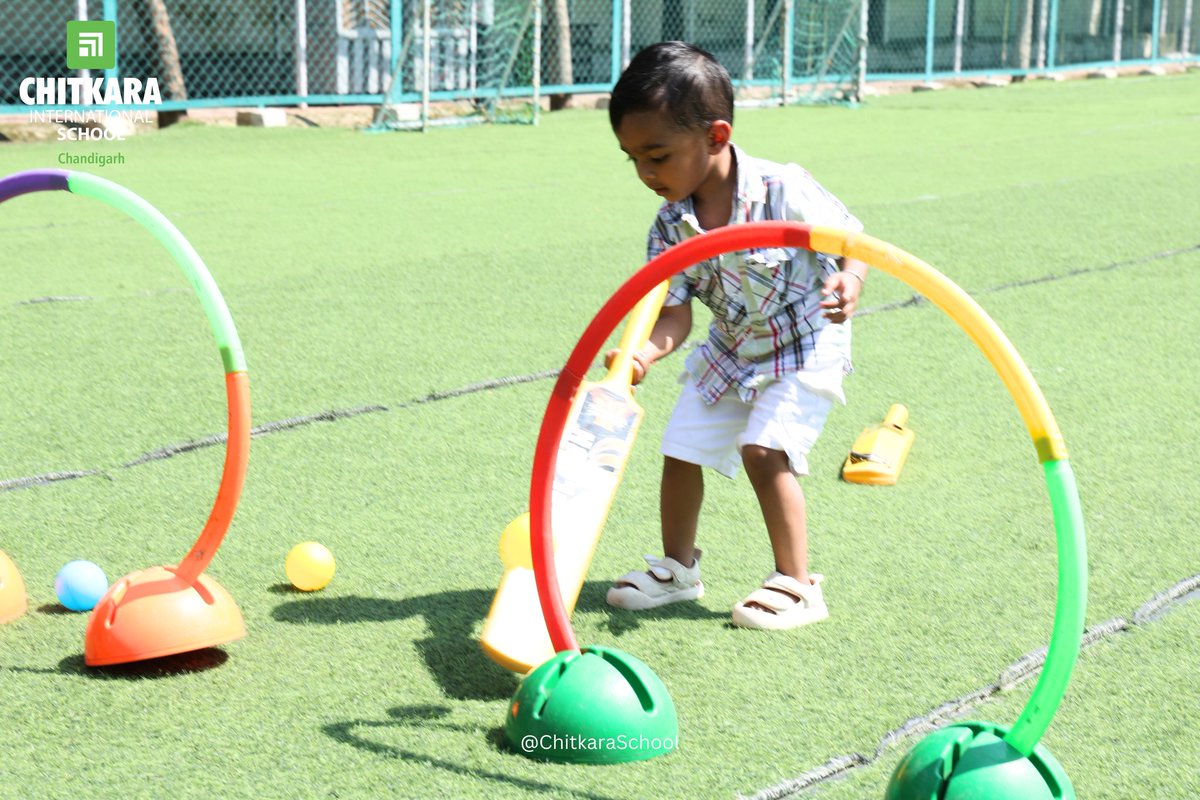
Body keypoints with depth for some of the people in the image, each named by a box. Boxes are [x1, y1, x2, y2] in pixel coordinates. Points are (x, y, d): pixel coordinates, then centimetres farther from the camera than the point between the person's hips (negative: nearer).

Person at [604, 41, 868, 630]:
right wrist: (645, 352, -38)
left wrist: (849, 281, -40)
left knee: (763, 449, -21)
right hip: (730, 353, 6)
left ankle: (797, 585, -7)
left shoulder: (784, 191, -28)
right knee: (680, 450, 7)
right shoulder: (671, 226, -14)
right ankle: (678, 569, 31)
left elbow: (851, 238, -17)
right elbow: (675, 311, -16)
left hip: (804, 347, -6)